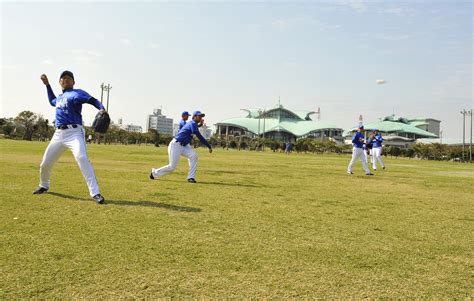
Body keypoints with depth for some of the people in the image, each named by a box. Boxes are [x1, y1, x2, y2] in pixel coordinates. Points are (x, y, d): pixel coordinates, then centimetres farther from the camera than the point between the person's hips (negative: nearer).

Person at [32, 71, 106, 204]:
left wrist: (102, 109, -36)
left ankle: (96, 193, -35)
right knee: (45, 163, 14)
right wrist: (47, 84, 38)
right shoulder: (60, 97, 22)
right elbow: (52, 101, 45)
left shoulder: (76, 93, -1)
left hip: (74, 132, -8)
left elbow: (93, 100, -15)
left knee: (81, 157, -31)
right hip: (59, 134, 8)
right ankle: (44, 186, 45)